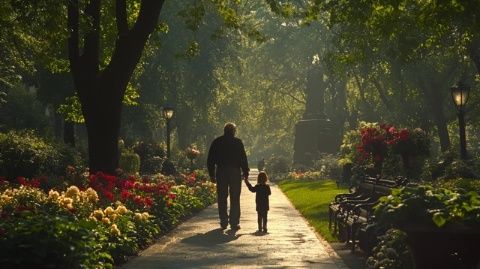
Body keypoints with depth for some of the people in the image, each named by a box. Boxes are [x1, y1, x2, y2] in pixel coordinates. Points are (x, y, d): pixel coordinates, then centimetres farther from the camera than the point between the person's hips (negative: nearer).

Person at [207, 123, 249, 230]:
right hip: (235, 172, -2)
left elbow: (210, 160, 8)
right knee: (235, 198, 1)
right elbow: (243, 158, -4)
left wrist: (212, 174, 13)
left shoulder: (216, 142, 7)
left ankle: (224, 222, 8)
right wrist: (245, 172, 4)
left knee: (222, 198, 9)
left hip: (221, 172, 2)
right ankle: (234, 223, -3)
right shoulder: (238, 142, -2)